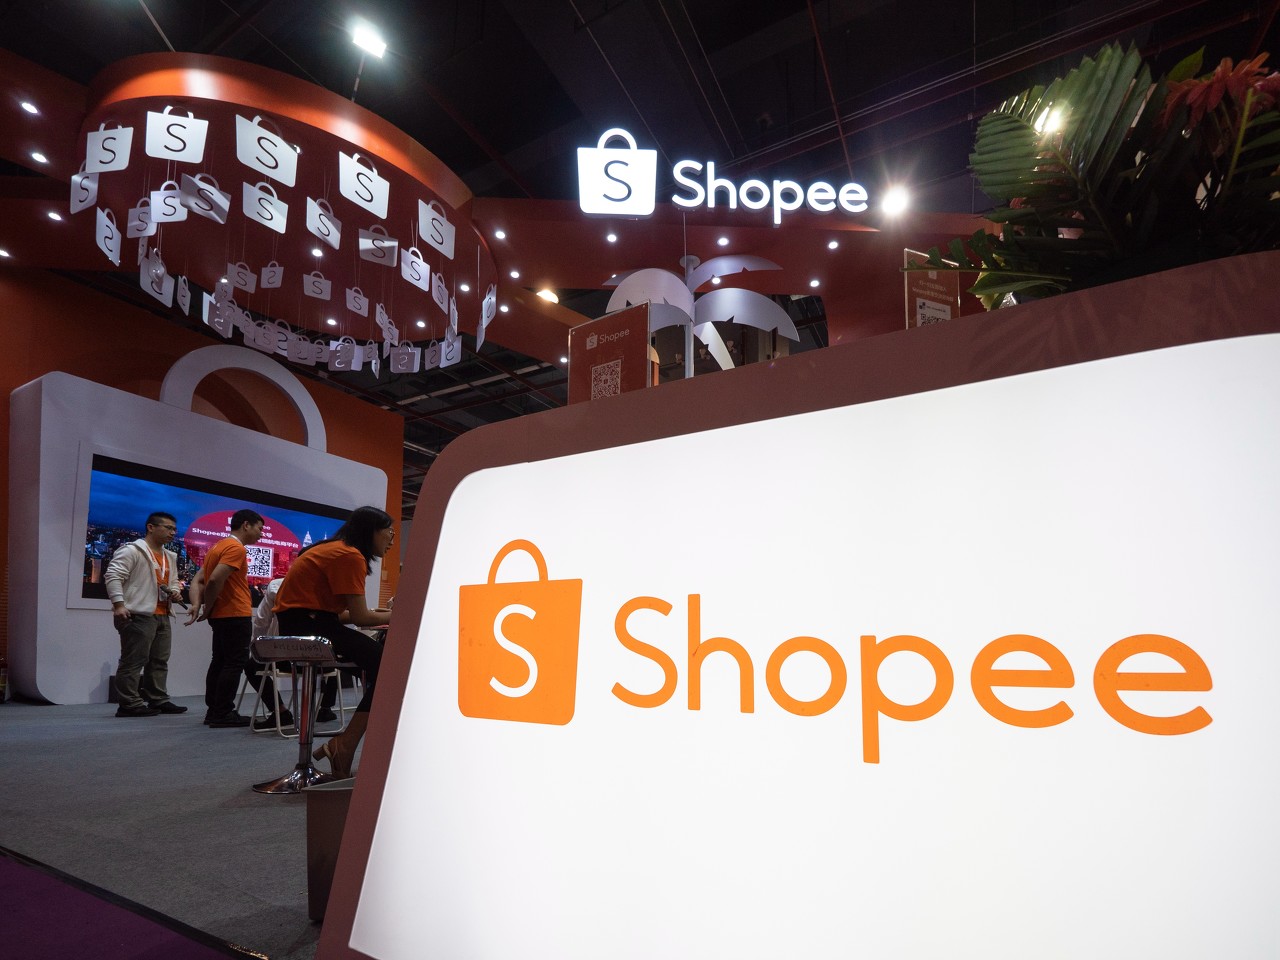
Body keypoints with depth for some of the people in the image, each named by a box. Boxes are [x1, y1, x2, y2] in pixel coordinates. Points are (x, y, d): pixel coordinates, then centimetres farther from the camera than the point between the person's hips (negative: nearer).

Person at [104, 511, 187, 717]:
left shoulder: (170, 557, 19)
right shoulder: (132, 550, -7)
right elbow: (113, 576, -15)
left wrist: (174, 592, 7)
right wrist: (118, 604, -22)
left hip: (161, 616, 9)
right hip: (138, 615, -9)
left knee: (159, 661, 12)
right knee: (134, 661, -5)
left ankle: (158, 700, 19)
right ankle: (129, 704, 1)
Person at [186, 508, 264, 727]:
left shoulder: (219, 546, 18)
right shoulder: (236, 548, -14)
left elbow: (198, 580, 14)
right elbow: (215, 580, -25)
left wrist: (197, 604, 0)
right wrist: (208, 608, -13)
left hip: (222, 615, 10)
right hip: (235, 615, -10)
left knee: (220, 661, 13)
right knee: (234, 663, -5)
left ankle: (213, 711, 17)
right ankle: (223, 713, -4)